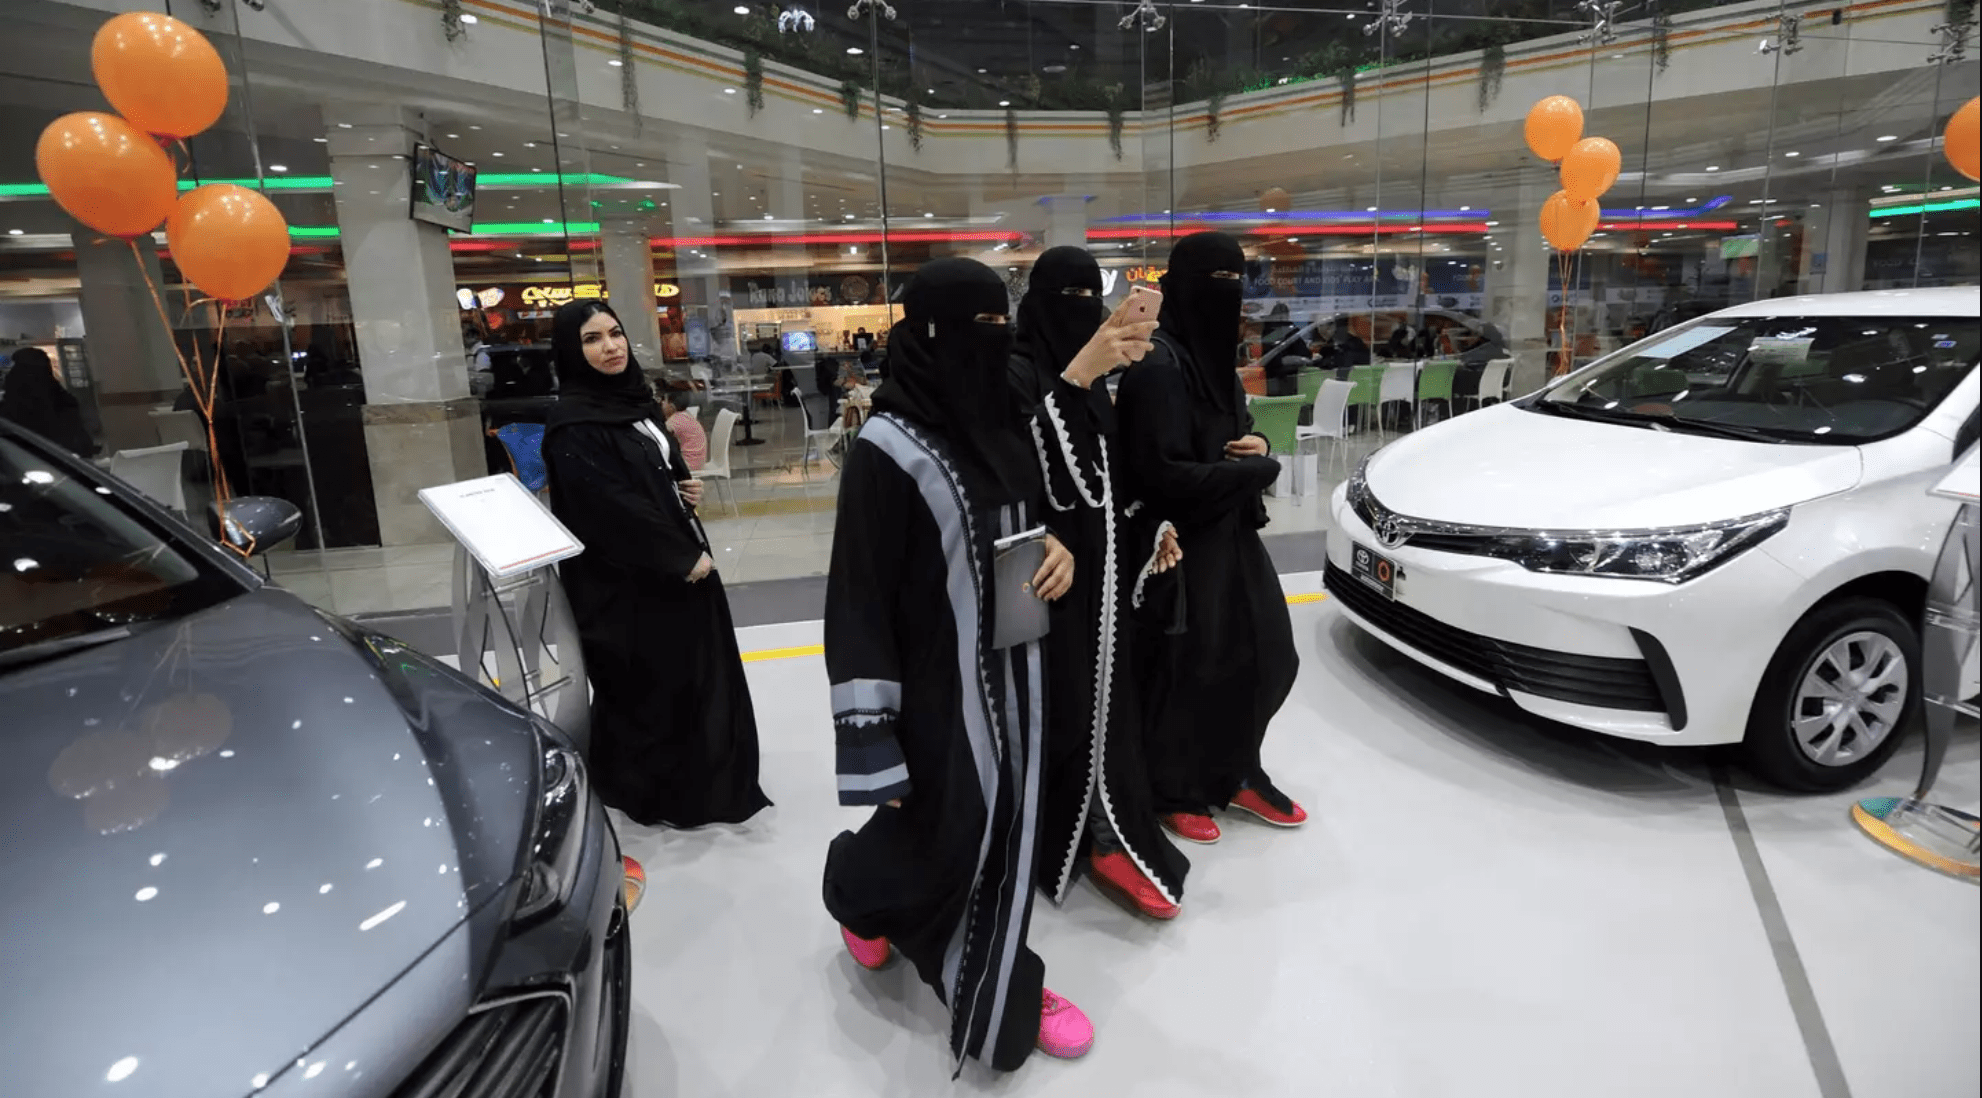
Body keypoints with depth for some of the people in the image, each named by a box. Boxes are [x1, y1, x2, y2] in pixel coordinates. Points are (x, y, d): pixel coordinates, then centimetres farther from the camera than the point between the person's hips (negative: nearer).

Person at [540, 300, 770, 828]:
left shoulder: (634, 398, 9)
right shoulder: (572, 425, -18)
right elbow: (612, 507, -24)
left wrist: (687, 486, -1)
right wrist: (681, 558, -19)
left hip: (680, 566, 9)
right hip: (625, 582, -9)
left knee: (697, 677, 18)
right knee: (645, 689, 5)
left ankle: (698, 785, 36)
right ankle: (650, 796, 25)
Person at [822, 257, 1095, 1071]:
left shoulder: (1001, 427, 3)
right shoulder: (888, 450, -20)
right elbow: (858, 602, -19)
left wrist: (1061, 552, -2)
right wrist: (870, 741, -18)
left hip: (1012, 668, 7)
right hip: (935, 684, -6)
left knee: (1001, 830, 15)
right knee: (942, 837, 10)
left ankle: (999, 985, 36)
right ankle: (859, 893, 45)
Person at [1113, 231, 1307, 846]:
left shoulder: (1211, 352, 9)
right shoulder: (1159, 366, -20)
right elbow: (1162, 474, -25)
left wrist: (1258, 444, -2)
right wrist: (1255, 471, -15)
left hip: (1230, 531, 9)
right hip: (1183, 542, -9)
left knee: (1265, 652, 15)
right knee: (1186, 670, 5)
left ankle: (1236, 775, 34)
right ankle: (1175, 793, 27)